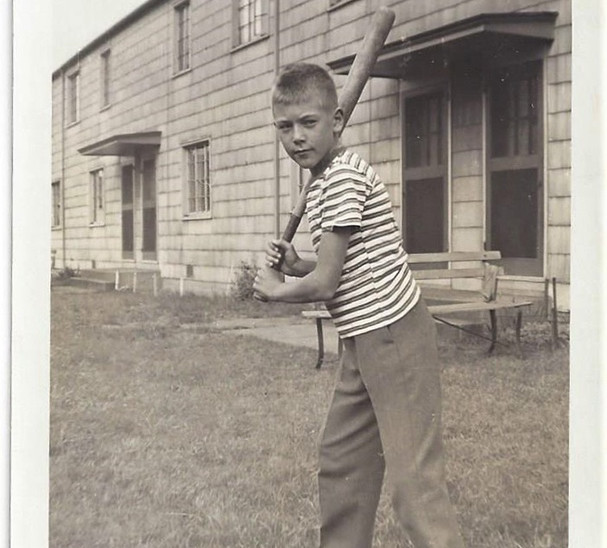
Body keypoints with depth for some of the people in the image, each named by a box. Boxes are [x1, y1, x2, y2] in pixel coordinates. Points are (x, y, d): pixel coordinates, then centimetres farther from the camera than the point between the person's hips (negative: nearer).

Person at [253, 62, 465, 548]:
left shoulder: (343, 176, -16)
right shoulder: (323, 181, 14)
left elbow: (326, 284, -18)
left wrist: (275, 290, 0)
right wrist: (297, 265, 5)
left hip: (394, 338, -10)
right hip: (365, 343, 10)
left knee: (412, 476, -10)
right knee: (340, 463, 17)